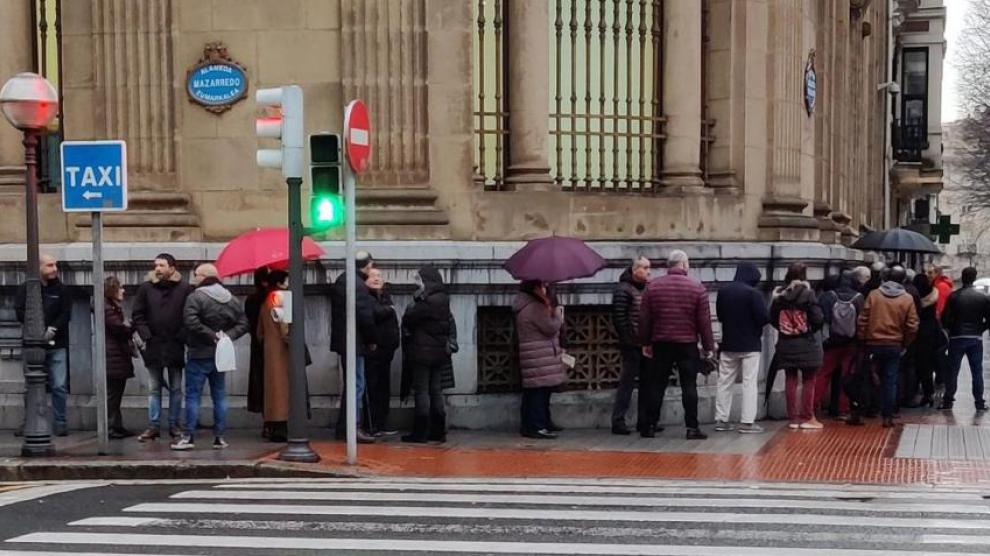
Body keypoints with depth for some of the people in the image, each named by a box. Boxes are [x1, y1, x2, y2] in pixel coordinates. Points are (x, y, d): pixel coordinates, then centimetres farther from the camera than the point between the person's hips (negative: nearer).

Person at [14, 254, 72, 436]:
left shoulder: (61, 290, 9)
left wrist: (53, 329, -13)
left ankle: (60, 423, 3)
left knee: (59, 386, -2)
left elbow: (66, 313, 2)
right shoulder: (25, 289, 5)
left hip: (57, 345, 1)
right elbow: (20, 312, -5)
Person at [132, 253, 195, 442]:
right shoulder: (146, 288, 2)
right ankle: (153, 426, 13)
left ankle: (175, 425, 16)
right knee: (154, 389, 8)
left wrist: (183, 337, -13)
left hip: (175, 347, -2)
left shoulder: (185, 289, -3)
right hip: (153, 346, 2)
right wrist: (145, 335, -8)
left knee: (176, 389, 7)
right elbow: (137, 315, 3)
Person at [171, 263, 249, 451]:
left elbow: (191, 322, -25)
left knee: (193, 395, -1)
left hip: (199, 355, -6)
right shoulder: (232, 300, 8)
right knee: (220, 396, 11)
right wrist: (228, 335, -3)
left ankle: (188, 437, -2)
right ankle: (219, 437, 11)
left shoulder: (195, 297, -12)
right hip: (220, 354, 6)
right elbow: (243, 323, 6)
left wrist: (211, 335, -18)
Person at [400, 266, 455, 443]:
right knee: (436, 391, 12)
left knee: (421, 391, -4)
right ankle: (438, 431, 15)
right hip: (440, 351, 8)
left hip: (423, 351, -8)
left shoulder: (427, 301, -17)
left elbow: (409, 319, -14)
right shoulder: (443, 300, 10)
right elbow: (448, 324, 11)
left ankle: (420, 432, -2)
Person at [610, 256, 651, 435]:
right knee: (627, 382, -5)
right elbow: (619, 318, -15)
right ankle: (618, 421, 0)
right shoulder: (623, 290, -10)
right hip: (632, 345, -8)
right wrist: (627, 340, -17)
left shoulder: (647, 289, 15)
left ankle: (644, 420, 20)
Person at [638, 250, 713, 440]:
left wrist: (646, 342, 12)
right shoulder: (697, 288, -4)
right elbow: (704, 321, -4)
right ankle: (692, 428, -1)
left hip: (661, 344, 2)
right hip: (688, 344, -2)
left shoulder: (652, 287, 1)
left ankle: (650, 426, 9)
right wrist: (708, 346, 2)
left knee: (656, 385, 8)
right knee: (689, 385, 1)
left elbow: (644, 318, 3)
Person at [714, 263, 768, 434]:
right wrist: (755, 324, 3)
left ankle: (721, 419, 13)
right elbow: (764, 318, -17)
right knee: (750, 383, 0)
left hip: (728, 344, 5)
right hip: (750, 345, -5)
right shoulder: (753, 293, -16)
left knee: (725, 382, 12)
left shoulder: (723, 292, 2)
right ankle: (747, 422, -3)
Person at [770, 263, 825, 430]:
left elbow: (772, 318, 5)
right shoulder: (807, 293, -13)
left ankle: (793, 418, 11)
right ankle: (807, 418, 6)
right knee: (808, 380, 5)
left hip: (786, 343, 4)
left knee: (790, 380, 9)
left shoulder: (779, 294, 0)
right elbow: (818, 319, -14)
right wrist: (812, 329, 5)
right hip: (806, 342, -4)